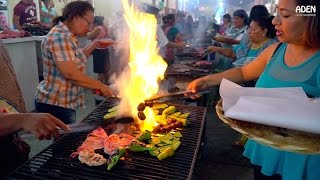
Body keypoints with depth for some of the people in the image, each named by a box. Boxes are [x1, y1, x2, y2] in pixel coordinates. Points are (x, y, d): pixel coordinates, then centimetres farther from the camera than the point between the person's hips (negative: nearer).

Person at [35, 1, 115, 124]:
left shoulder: (67, 36, 10)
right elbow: (70, 73, -27)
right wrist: (100, 86, -20)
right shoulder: (59, 37, -20)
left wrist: (94, 45, 15)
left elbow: (77, 59, 24)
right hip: (54, 105, -10)